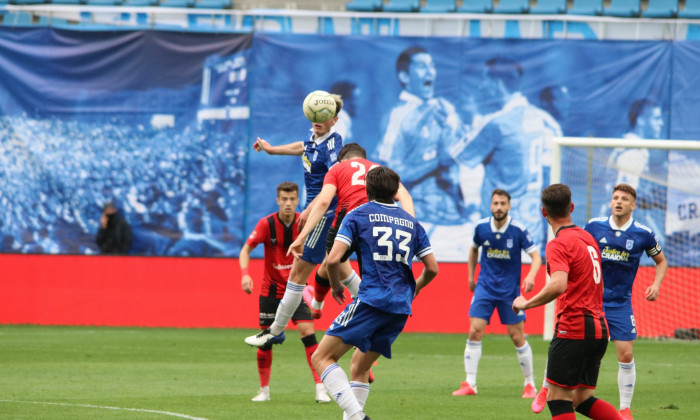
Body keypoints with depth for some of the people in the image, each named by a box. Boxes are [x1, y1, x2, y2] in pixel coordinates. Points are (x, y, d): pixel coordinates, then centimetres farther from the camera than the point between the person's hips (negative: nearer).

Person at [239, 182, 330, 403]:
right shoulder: (266, 224, -13)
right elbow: (246, 250, -10)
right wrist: (245, 273, -28)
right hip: (271, 289, 0)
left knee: (307, 331, -15)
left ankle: (320, 388, -12)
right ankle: (264, 390, 18)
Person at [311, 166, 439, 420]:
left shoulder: (357, 216, 4)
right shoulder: (411, 222, 18)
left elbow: (333, 259, -6)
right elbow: (432, 268, 17)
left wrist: (336, 286, 13)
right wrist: (415, 287, 37)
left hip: (371, 301, -6)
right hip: (401, 308, 6)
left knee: (322, 358, -5)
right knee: (359, 368, 19)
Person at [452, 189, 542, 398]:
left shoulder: (518, 230, -12)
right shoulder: (481, 227, -3)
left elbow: (536, 256, -11)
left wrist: (531, 275, -29)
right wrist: (471, 276, 16)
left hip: (510, 290, -2)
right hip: (485, 287, 2)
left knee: (517, 337, -1)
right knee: (475, 331, -10)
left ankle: (530, 384, 14)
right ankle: (470, 384, -5)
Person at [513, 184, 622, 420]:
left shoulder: (559, 244, -12)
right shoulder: (587, 237, 15)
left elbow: (558, 285, -27)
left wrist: (526, 304, -17)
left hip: (573, 328, -8)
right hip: (599, 328, 8)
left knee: (557, 397, -3)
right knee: (582, 399, 14)